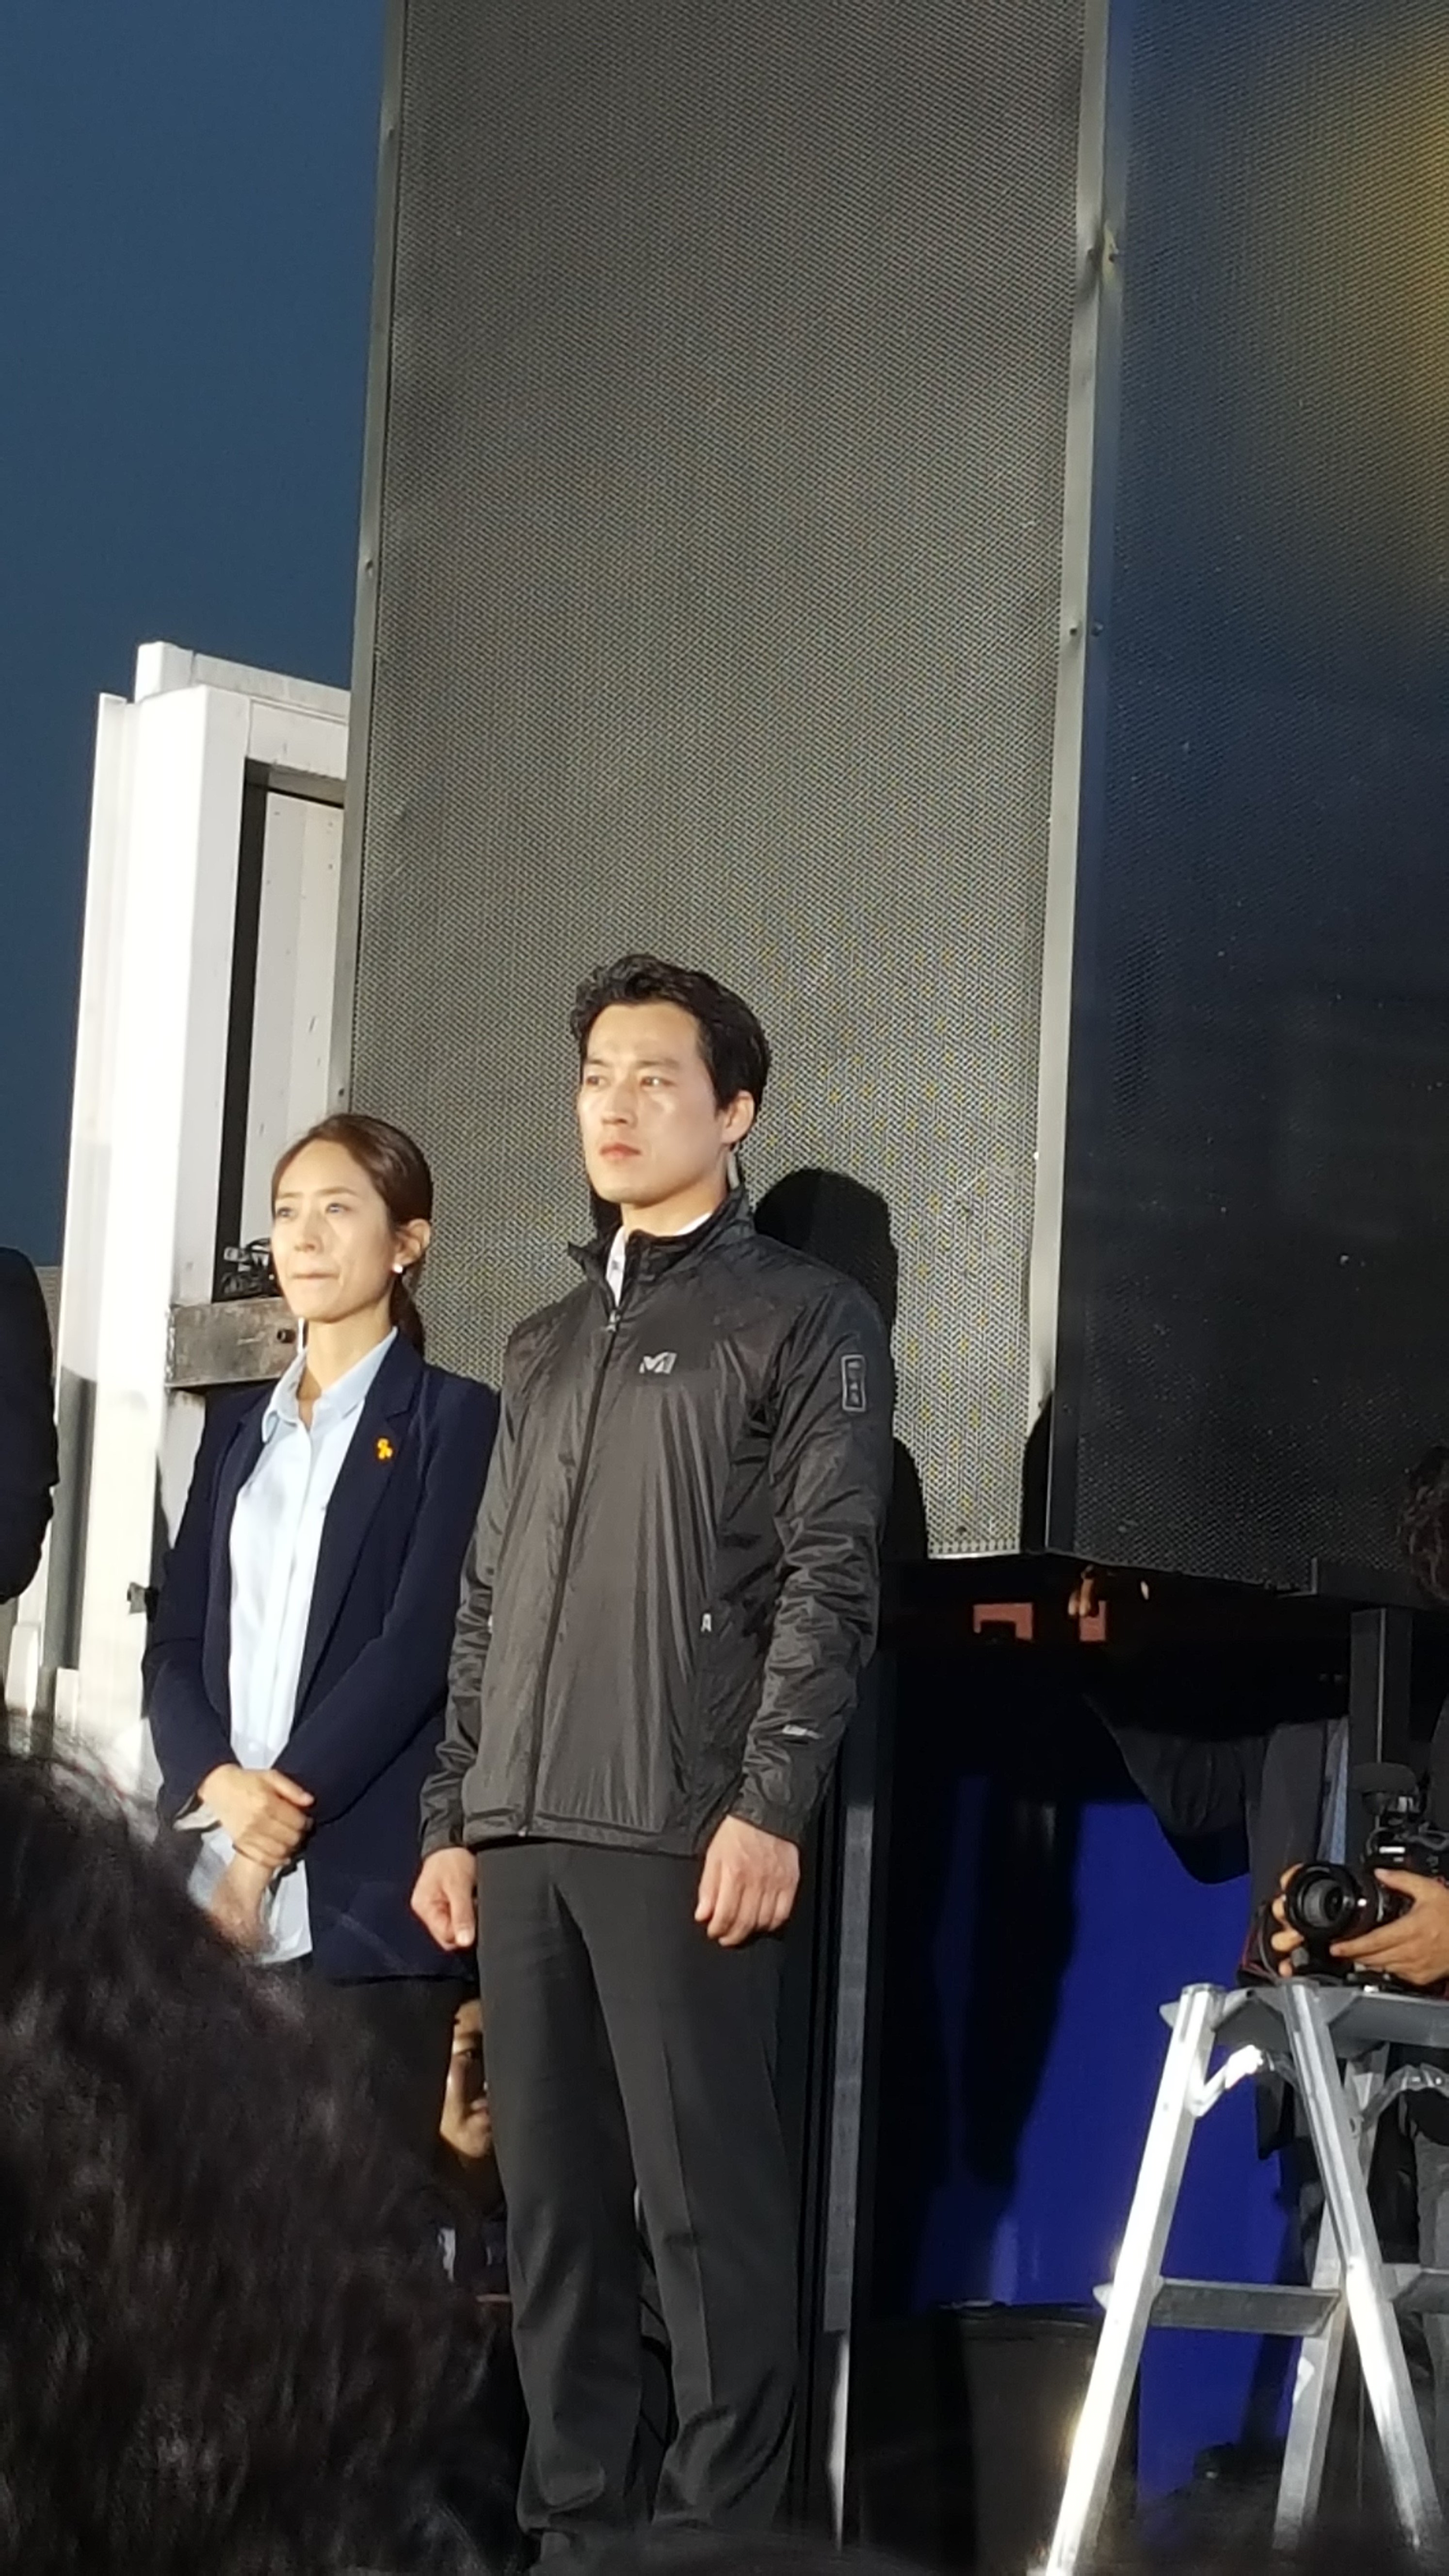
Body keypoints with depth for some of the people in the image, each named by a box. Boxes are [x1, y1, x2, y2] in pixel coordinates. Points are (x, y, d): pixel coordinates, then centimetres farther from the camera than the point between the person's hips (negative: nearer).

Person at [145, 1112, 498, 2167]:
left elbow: (420, 1642, -8)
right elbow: (176, 1639, 13)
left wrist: (286, 1803, -14)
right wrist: (220, 1785, -7)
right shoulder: (238, 1425, 20)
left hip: (366, 1888, -5)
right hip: (214, 1881, 5)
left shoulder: (453, 1418, 3)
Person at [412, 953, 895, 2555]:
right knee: (550, 2211, 5)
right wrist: (452, 1815, 13)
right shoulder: (545, 1346, 22)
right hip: (523, 1835, 6)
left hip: (681, 1834, -6)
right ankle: (569, 2528, 9)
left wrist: (770, 1803, -15)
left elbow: (830, 1580, -5)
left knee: (706, 2204, -8)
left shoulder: (805, 1321, 4)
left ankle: (719, 2534, -5)